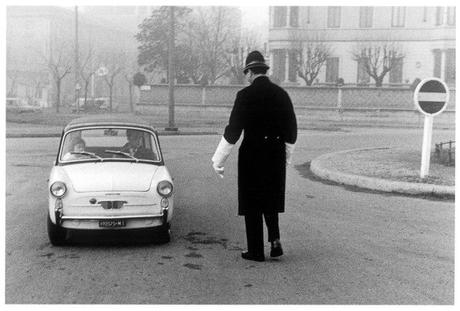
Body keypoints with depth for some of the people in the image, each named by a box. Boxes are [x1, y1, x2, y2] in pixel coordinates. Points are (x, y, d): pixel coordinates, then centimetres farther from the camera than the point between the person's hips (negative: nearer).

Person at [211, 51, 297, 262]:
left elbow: (233, 130, -13)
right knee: (271, 199, 22)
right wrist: (287, 155, 24)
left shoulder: (246, 95, -12)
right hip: (276, 156, 5)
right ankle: (275, 240, 7)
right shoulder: (281, 94, 4)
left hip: (252, 154, -5)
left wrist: (218, 160, -7)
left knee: (252, 204, 7)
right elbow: (291, 129, 10)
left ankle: (256, 251, 13)